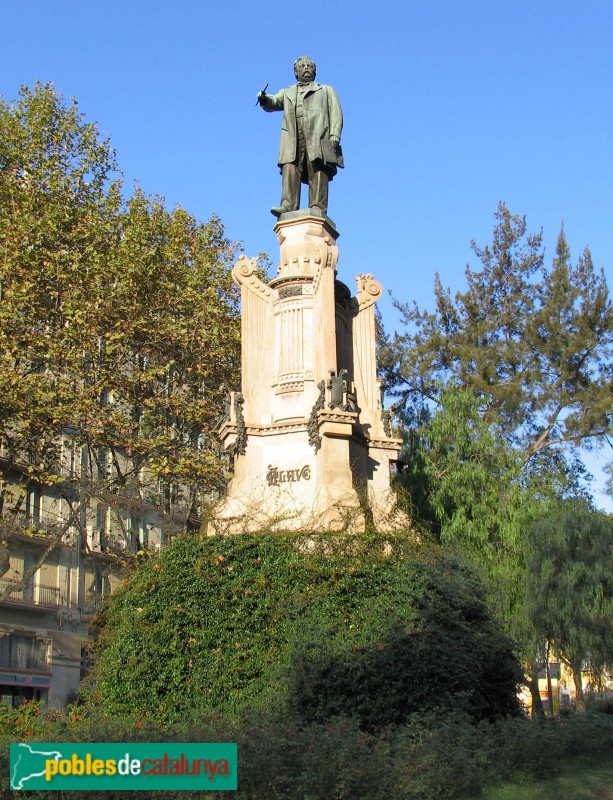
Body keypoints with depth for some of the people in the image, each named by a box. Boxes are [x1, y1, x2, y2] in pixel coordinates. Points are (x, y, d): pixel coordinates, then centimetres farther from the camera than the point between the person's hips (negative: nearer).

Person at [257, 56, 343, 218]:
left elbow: (336, 113, 14)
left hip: (318, 136, -2)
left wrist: (334, 135, -4)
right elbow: (274, 102, 13)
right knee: (290, 169, -17)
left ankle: (318, 209, -24)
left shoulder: (326, 90, 29)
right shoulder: (288, 93, 34)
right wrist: (264, 99, -13)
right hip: (293, 138, 2)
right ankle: (287, 206, -28)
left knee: (318, 172, -16)